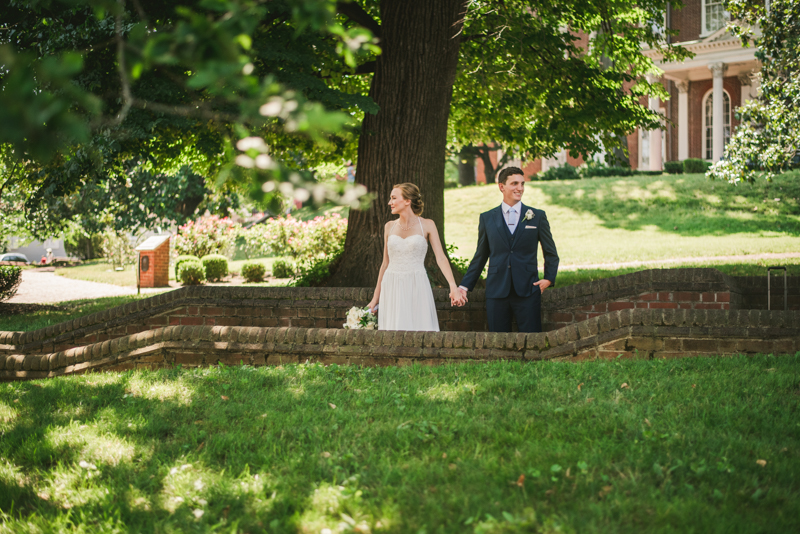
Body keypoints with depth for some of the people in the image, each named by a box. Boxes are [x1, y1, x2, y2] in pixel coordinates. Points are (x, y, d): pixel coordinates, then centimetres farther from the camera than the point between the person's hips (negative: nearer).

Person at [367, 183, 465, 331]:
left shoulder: (427, 225, 0)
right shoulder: (389, 227, 9)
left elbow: (441, 257, -9)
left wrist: (453, 286, -22)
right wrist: (376, 297, 15)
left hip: (417, 288, -3)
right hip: (392, 289, 3)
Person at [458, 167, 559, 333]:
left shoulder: (537, 216, 7)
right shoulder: (487, 218, 10)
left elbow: (551, 253, 14)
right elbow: (480, 256, 14)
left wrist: (549, 278, -1)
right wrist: (465, 286, 8)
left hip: (527, 292, -1)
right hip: (497, 292, 1)